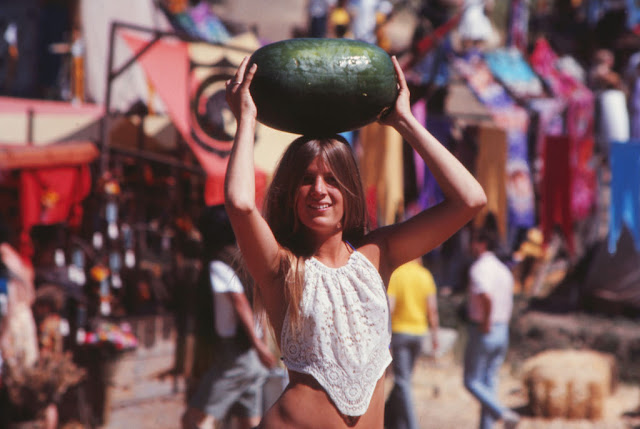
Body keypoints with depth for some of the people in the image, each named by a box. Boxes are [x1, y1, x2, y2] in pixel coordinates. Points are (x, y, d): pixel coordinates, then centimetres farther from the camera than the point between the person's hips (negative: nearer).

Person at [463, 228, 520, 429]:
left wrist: (485, 324, -20)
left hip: (483, 331, -8)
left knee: (472, 381, 1)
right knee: (489, 381, 12)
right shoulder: (503, 269, 12)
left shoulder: (479, 269, -15)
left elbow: (487, 297, -31)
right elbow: (507, 303, 14)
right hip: (502, 331, 8)